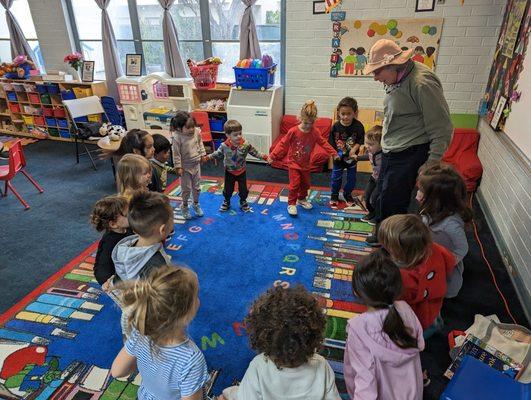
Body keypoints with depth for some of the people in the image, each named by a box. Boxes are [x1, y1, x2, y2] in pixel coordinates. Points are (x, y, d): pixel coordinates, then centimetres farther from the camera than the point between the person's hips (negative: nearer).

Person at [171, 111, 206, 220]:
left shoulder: (197, 131, -11)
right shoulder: (177, 137, -24)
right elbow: (176, 154, -17)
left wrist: (203, 154, 8)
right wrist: (178, 167, -15)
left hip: (196, 164, 4)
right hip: (185, 167, -4)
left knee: (197, 187, 18)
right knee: (186, 188, 9)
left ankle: (196, 204, 40)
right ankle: (185, 207, 32)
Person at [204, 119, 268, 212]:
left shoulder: (246, 145, -20)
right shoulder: (224, 146, -18)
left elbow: (255, 153, -9)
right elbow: (218, 154, -1)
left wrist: (264, 156, -16)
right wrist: (208, 157, -5)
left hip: (241, 171, 0)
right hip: (229, 172, 0)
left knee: (243, 189, 10)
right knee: (228, 189, 13)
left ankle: (243, 202, 35)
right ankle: (226, 202, 38)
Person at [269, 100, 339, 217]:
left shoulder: (315, 132, -9)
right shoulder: (293, 131, -19)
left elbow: (323, 143, 1)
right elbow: (283, 144, -13)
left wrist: (334, 153, -3)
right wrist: (273, 156, -13)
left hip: (305, 164, 4)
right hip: (293, 163, -4)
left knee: (305, 184, 16)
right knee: (295, 184, -9)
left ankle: (302, 199, 40)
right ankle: (291, 204, 8)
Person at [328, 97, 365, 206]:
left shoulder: (358, 126, -18)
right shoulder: (335, 126, -16)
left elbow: (360, 141, -11)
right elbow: (331, 142, -8)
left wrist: (353, 150, -24)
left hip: (351, 157, 0)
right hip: (338, 157, 0)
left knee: (351, 178, 13)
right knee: (336, 177, 10)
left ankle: (347, 194, 35)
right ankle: (334, 195, 29)